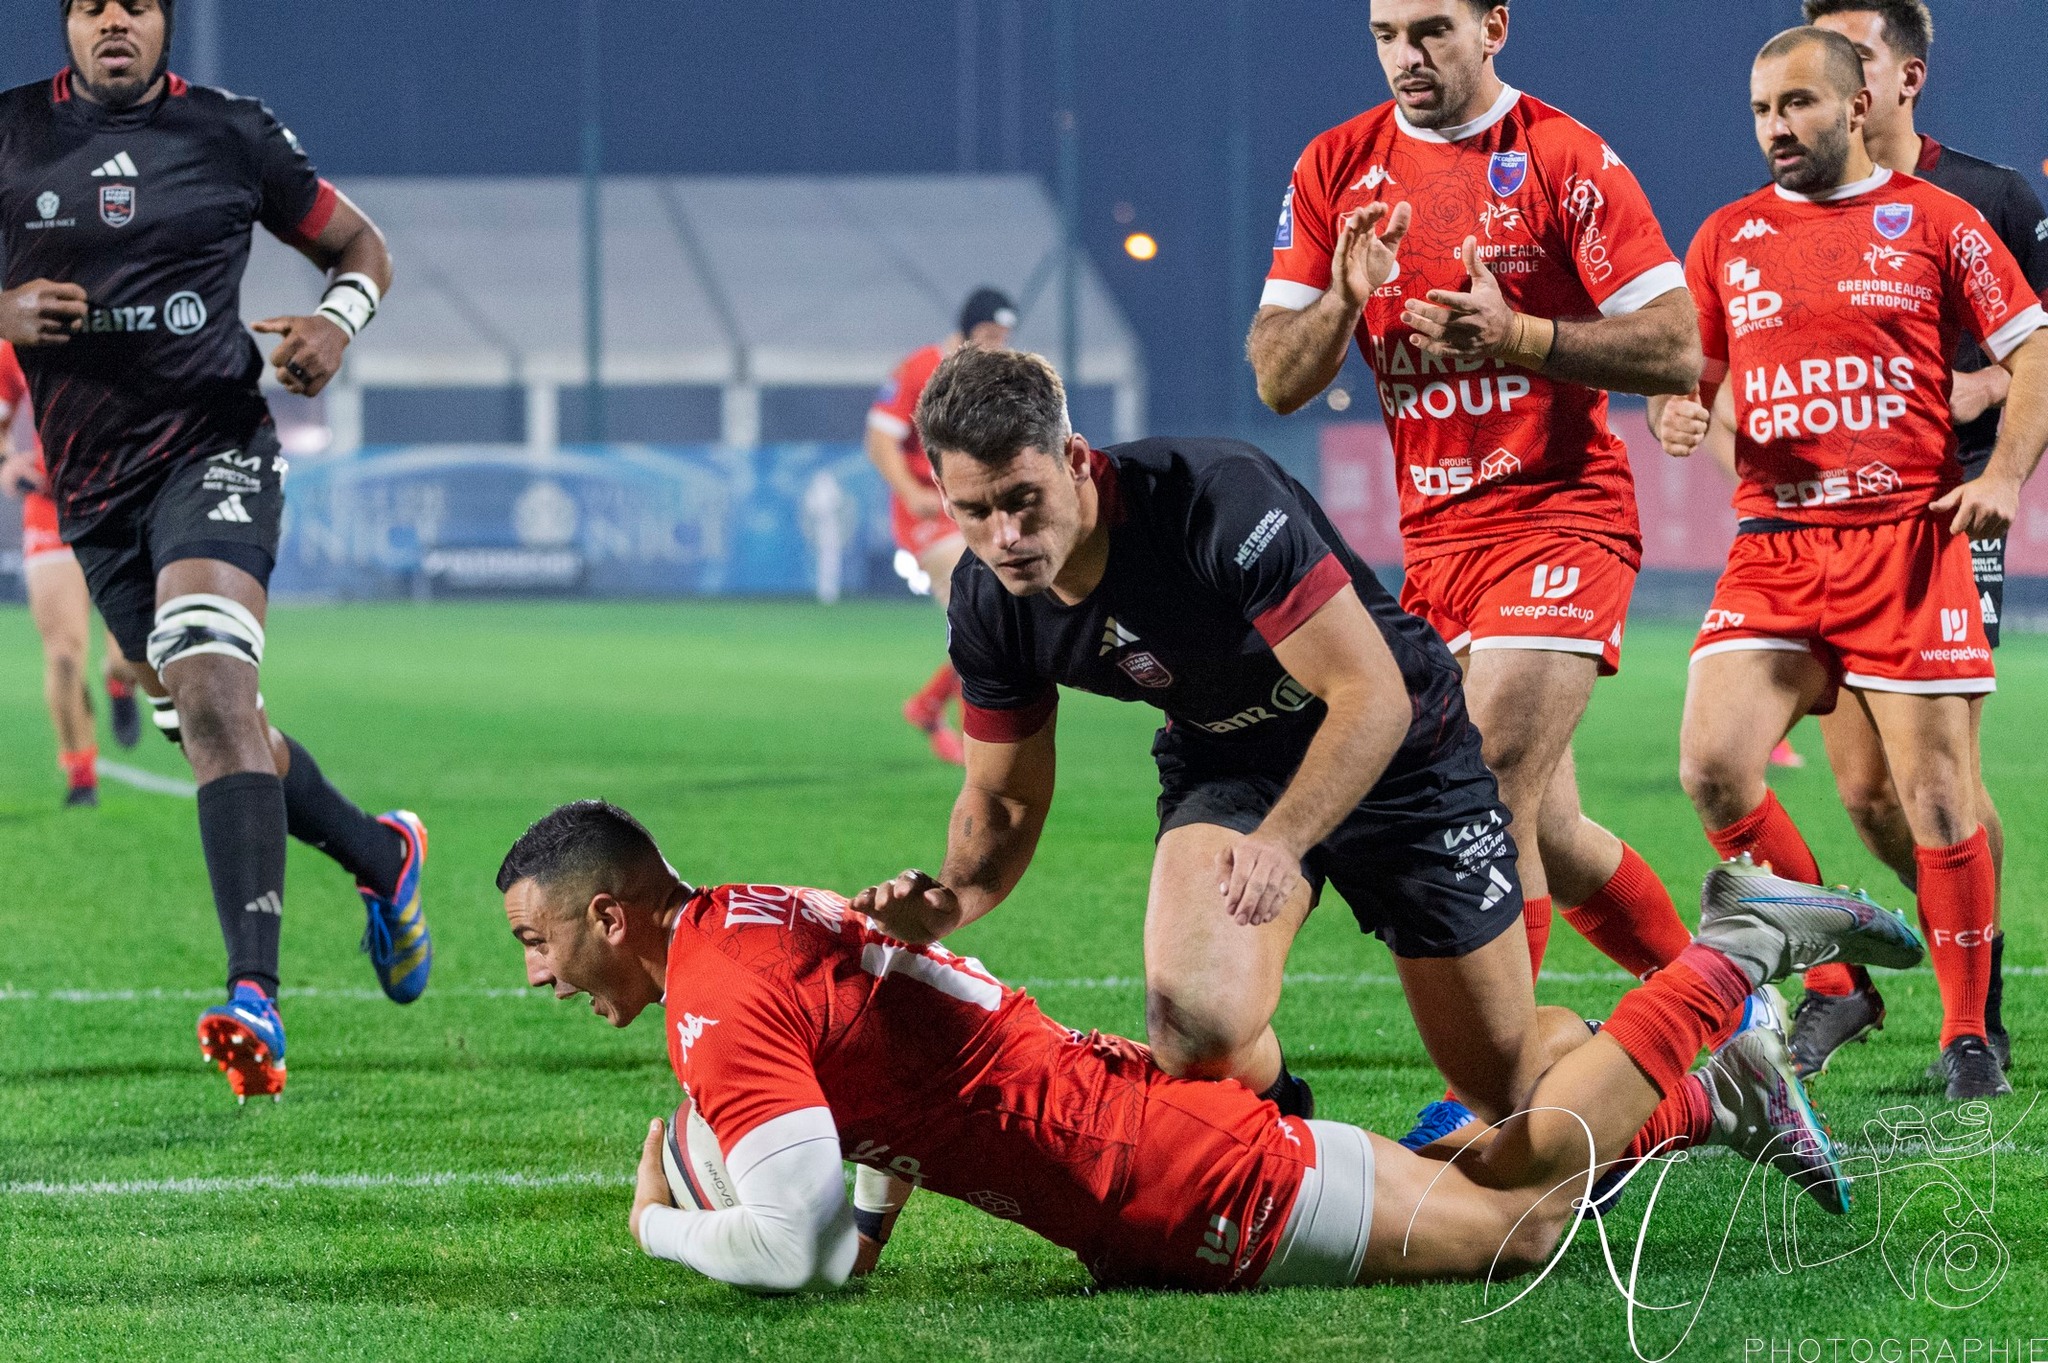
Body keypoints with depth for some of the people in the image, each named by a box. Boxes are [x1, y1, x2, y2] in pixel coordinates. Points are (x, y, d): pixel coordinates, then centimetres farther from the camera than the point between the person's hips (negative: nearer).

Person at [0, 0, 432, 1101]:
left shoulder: (232, 133, 1)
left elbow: (358, 245, 13)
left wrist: (337, 323, -8)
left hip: (212, 444, -4)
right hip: (91, 483, 4)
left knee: (211, 688, -25)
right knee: (203, 722, 11)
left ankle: (254, 996, -35)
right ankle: (381, 858, 40)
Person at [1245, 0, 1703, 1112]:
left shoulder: (1564, 161, -8)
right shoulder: (1336, 171, 6)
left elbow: (1677, 353, -11)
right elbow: (1278, 381, 4)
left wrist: (1518, 334, -24)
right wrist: (1342, 300, -17)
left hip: (1560, 516, -6)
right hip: (1436, 535, 6)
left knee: (1492, 796, -19)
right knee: (1544, 831, 10)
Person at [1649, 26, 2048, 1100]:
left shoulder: (1934, 222, 4)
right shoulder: (1729, 237, 13)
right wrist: (1676, 413, -6)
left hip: (1910, 538, -3)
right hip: (1773, 547, 3)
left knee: (1936, 790, -5)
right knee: (1713, 765, -13)